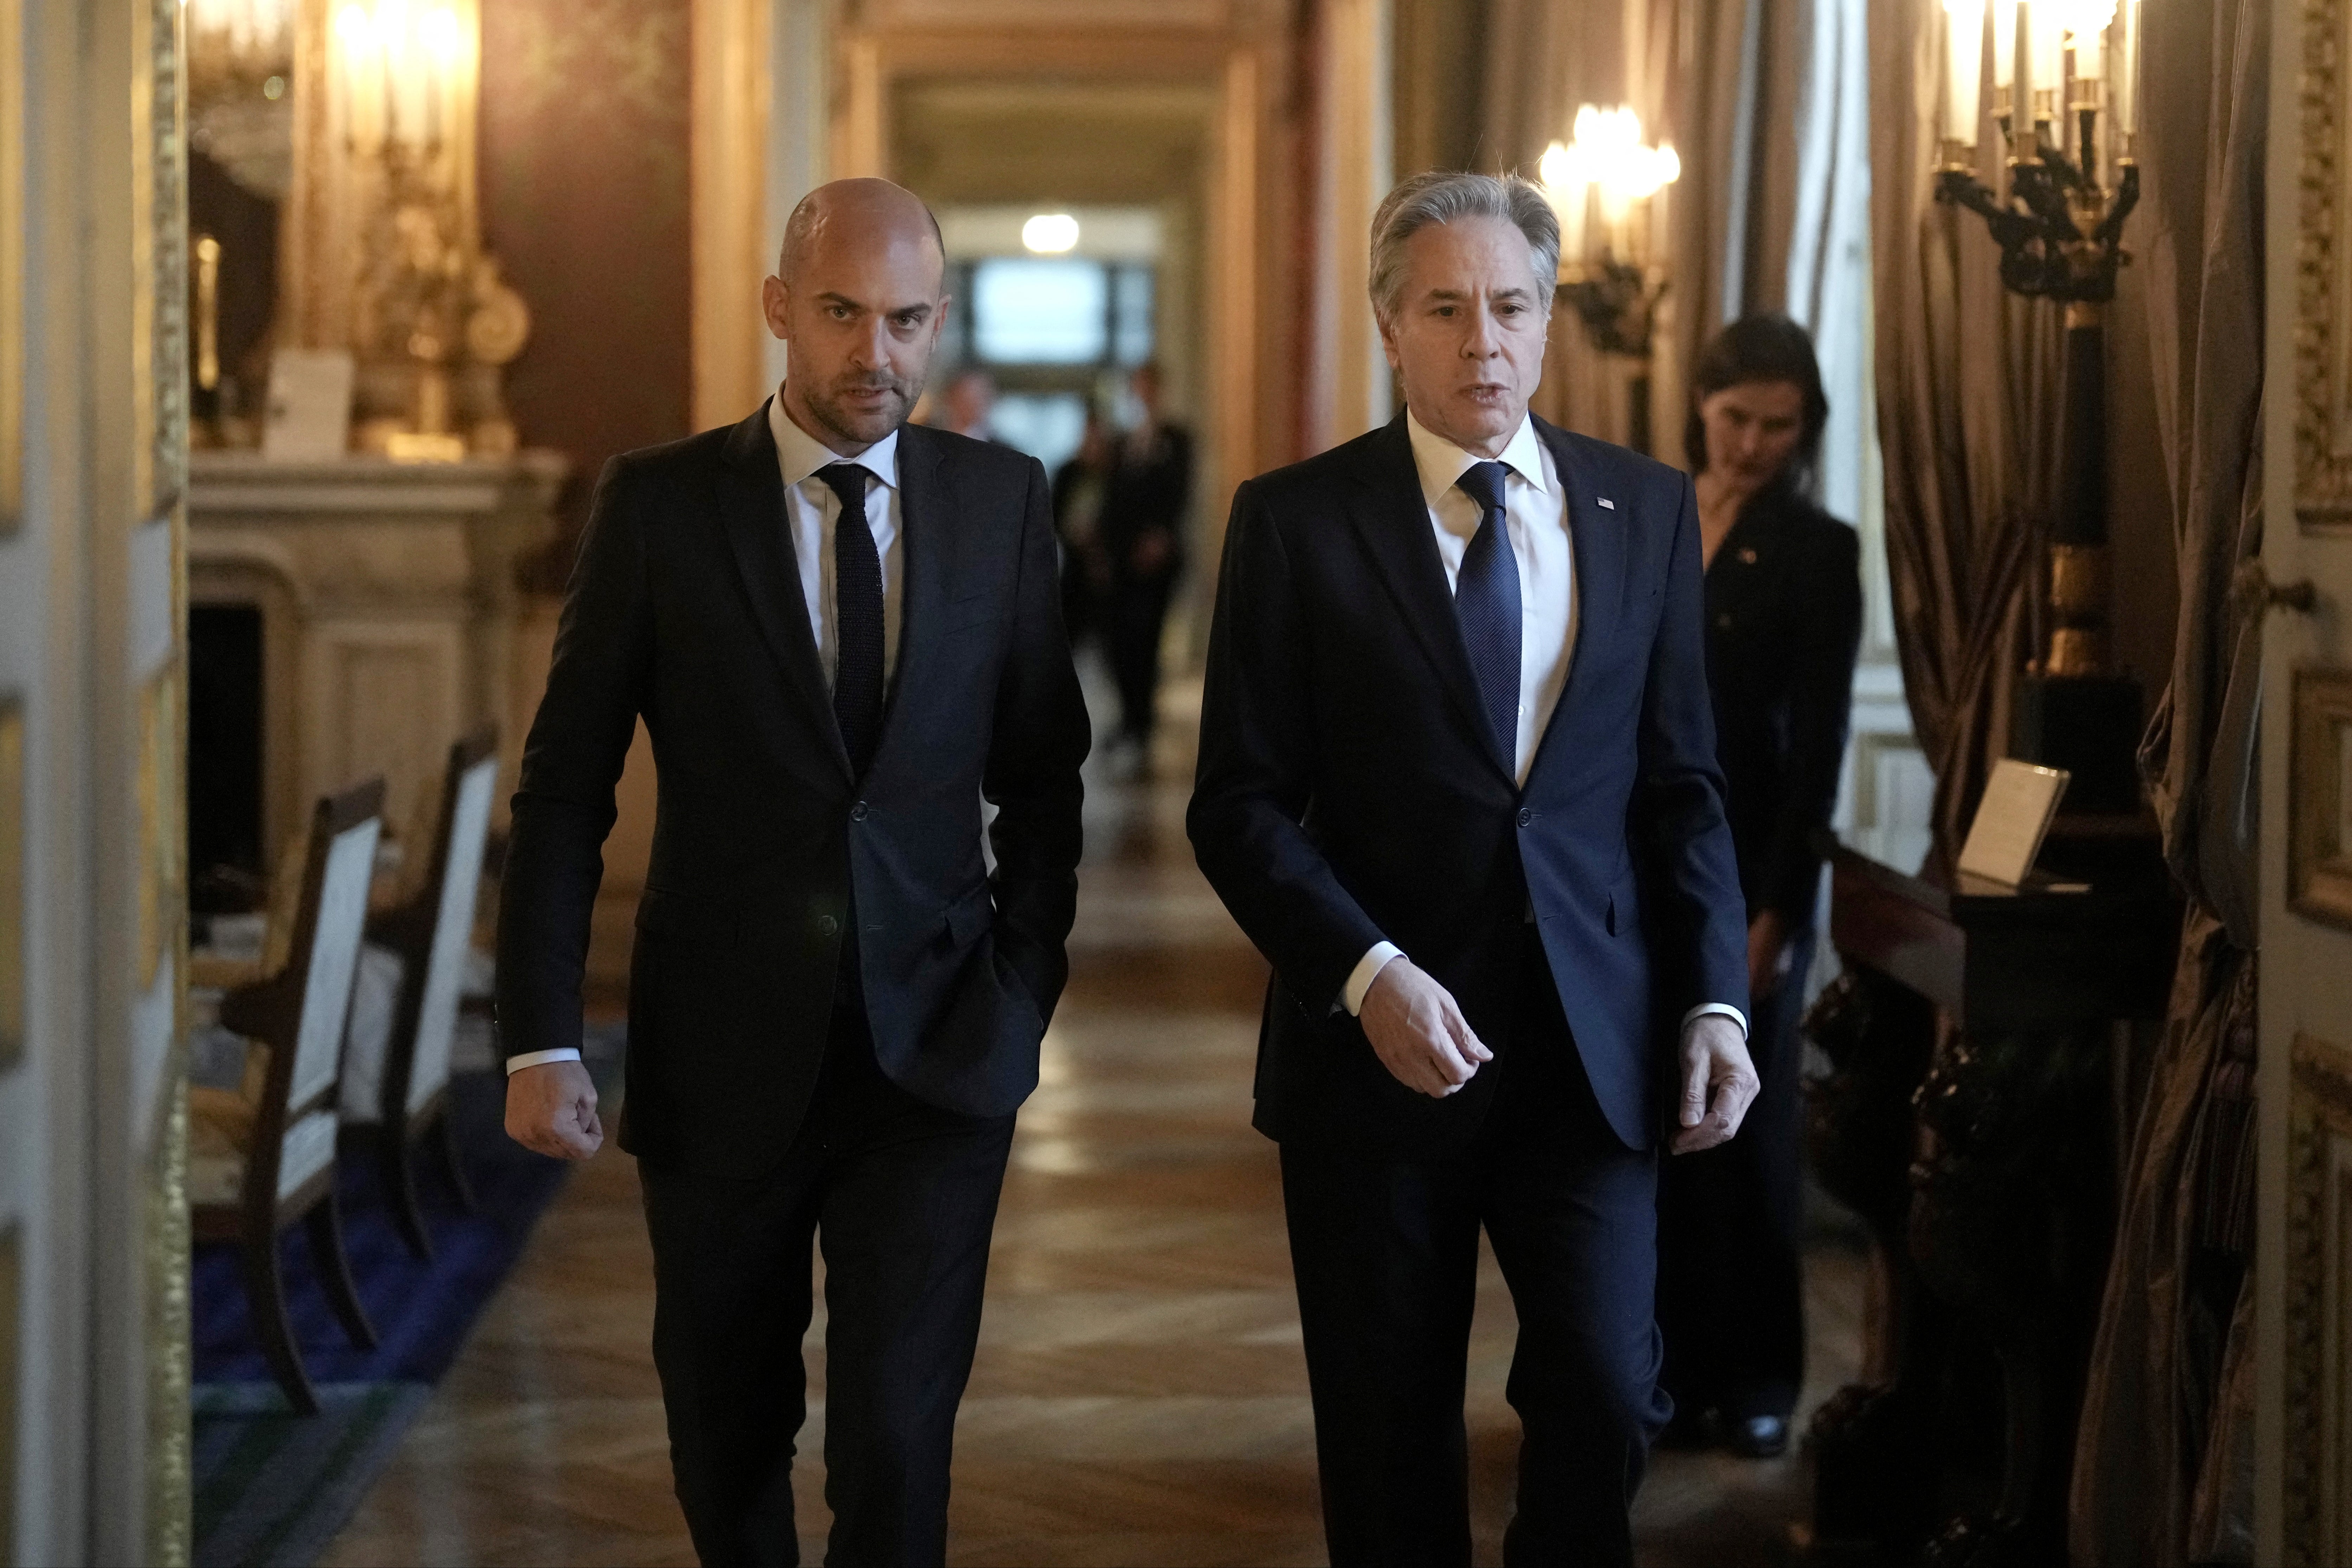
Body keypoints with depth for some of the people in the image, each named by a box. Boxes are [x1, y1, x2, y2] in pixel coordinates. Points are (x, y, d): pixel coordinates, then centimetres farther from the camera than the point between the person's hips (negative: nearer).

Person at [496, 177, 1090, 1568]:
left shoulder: (1003, 501, 3)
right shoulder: (660, 503, -3)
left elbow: (1042, 775, 11)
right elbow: (566, 788, -2)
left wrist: (1028, 987, 2)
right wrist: (542, 1043, -7)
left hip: (936, 1053, 0)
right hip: (723, 1060, 0)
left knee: (895, 1443, -8)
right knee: (727, 1442, 13)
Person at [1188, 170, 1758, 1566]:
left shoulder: (1648, 509, 7)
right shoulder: (1296, 520, -2)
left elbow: (1682, 786, 9)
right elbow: (1240, 804, -4)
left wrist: (1716, 999, -2)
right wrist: (1366, 972, -17)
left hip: (1593, 1041, 2)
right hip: (1378, 1042, -1)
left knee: (1605, 1400, -6)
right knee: (1390, 1443, 8)